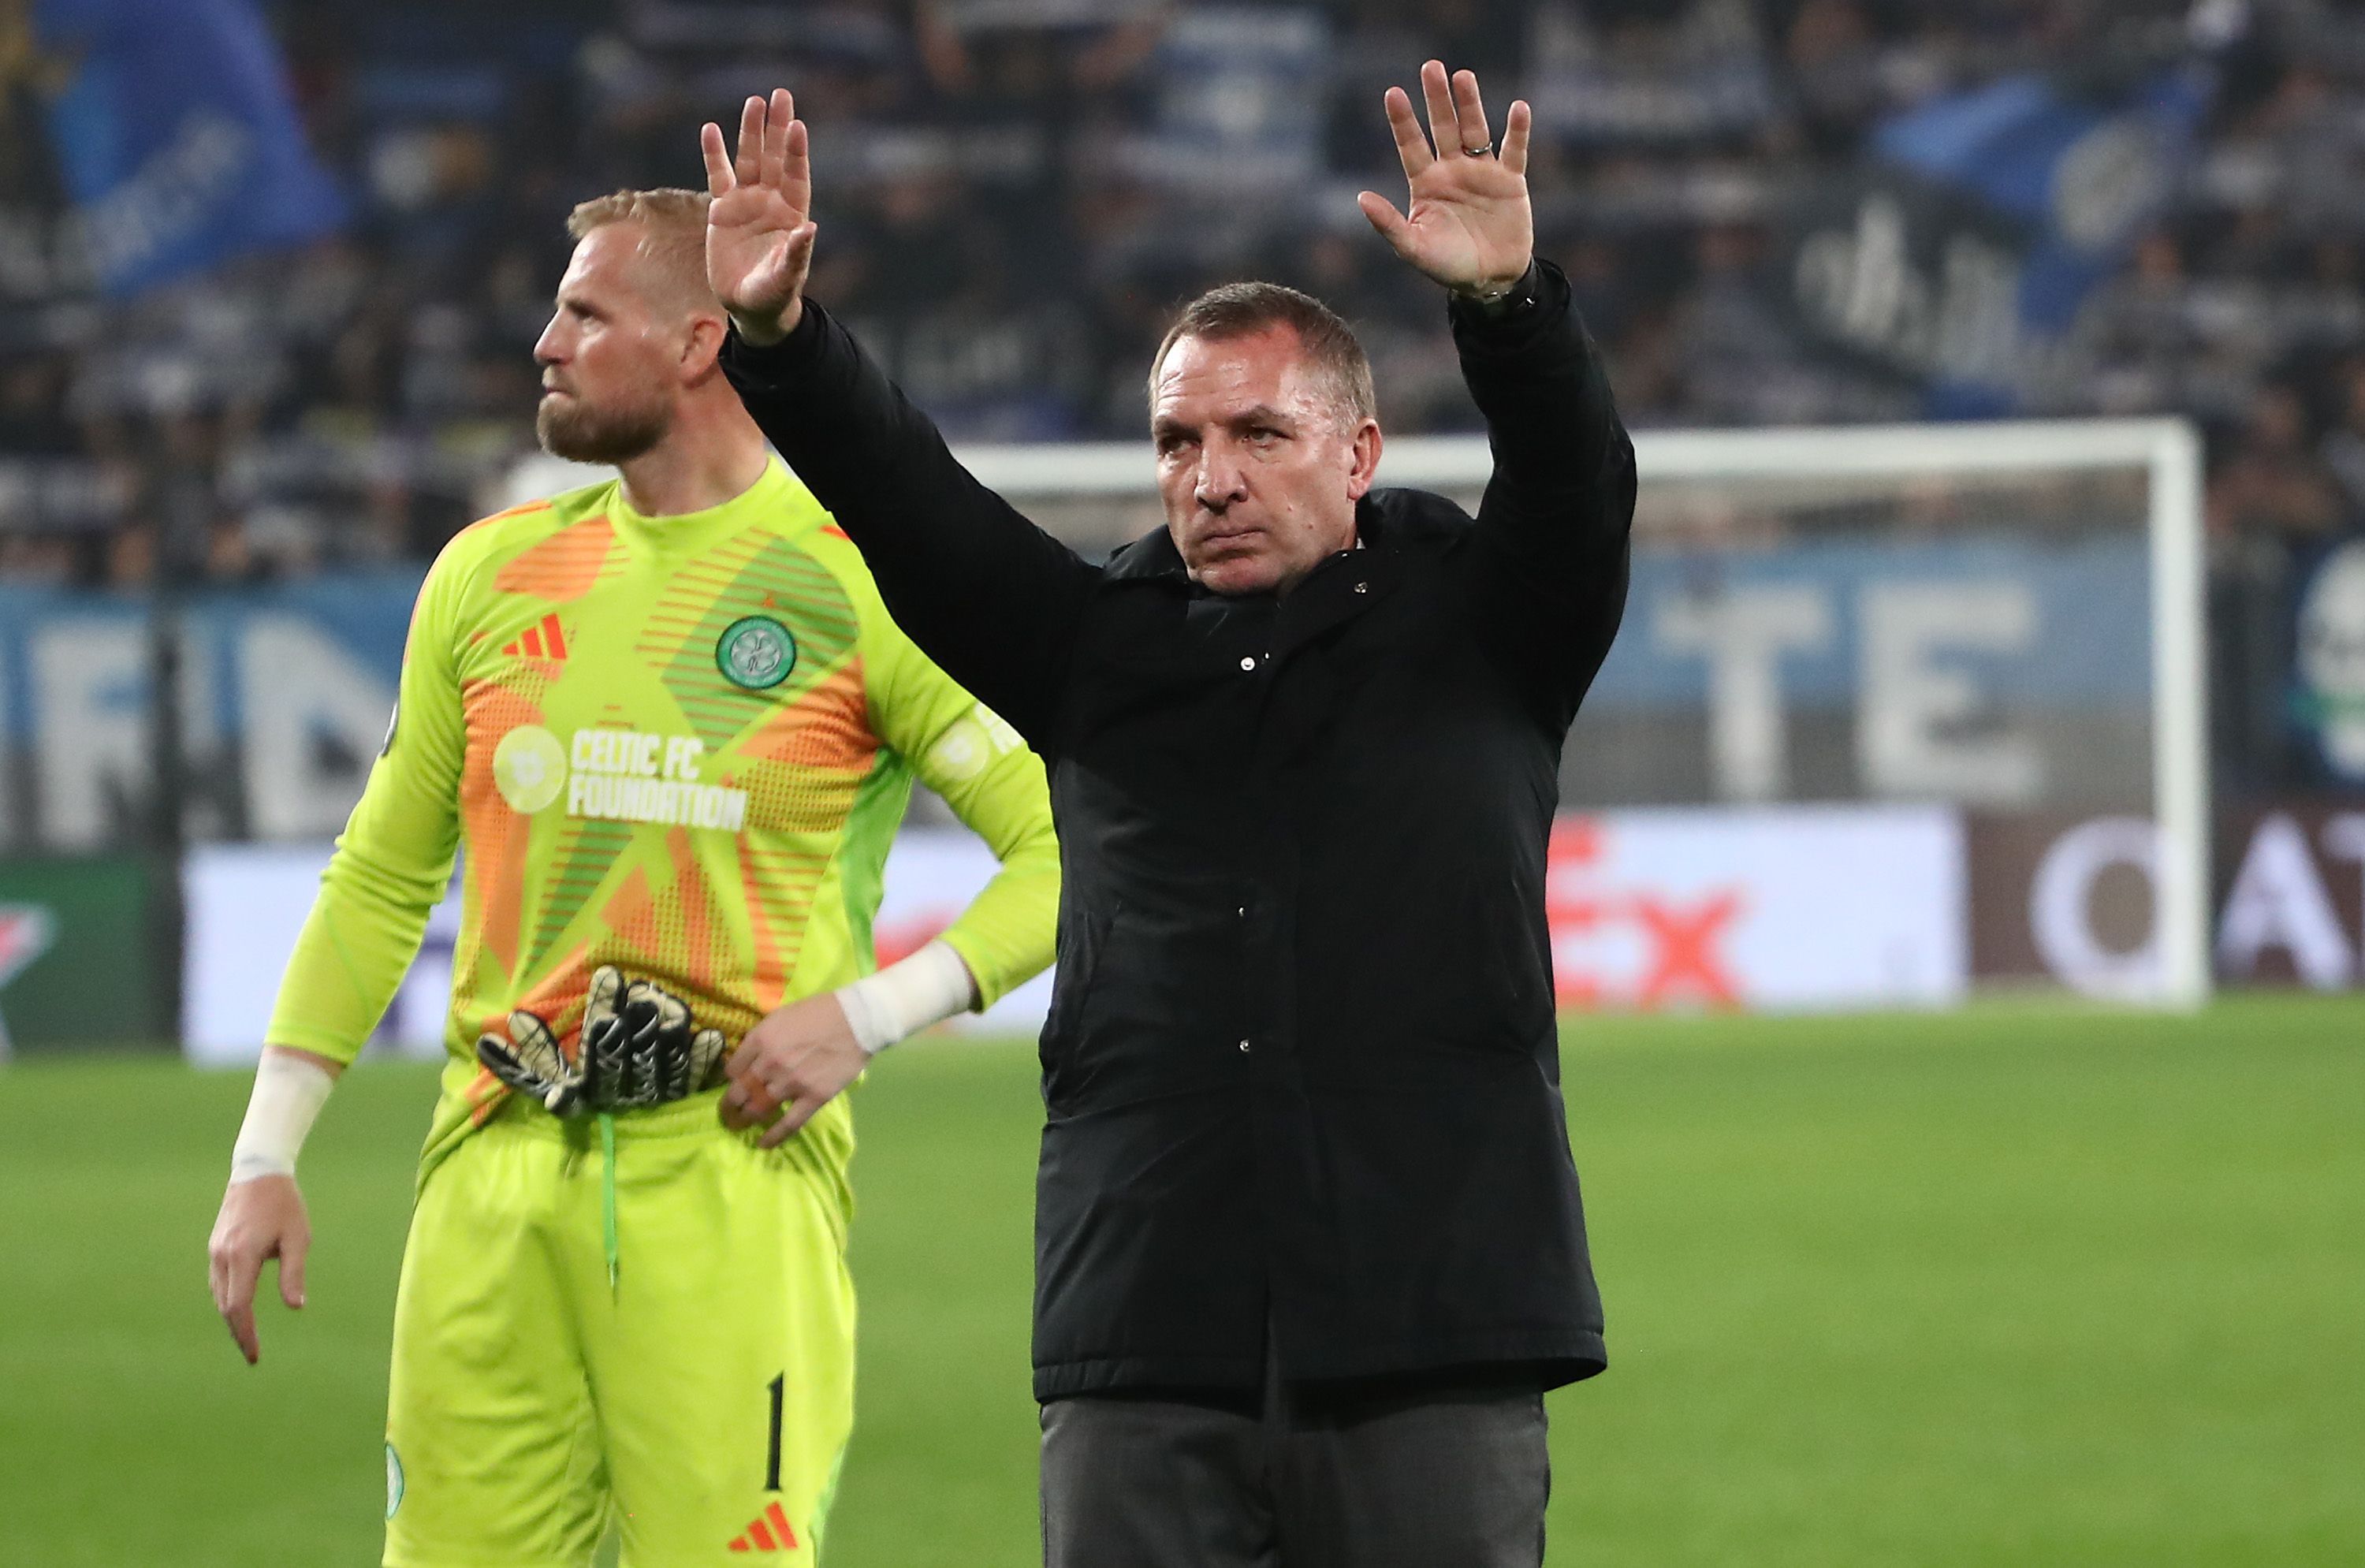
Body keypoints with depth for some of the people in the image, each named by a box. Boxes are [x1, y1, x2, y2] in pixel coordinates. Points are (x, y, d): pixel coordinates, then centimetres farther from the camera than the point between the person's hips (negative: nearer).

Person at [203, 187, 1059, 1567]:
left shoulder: (862, 586, -1)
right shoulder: (493, 575, 14)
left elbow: (1066, 846, -2)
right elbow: (381, 881, 20)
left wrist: (871, 1012, -13)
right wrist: (266, 1159, 14)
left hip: (737, 1170, -4)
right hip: (498, 1177, 4)